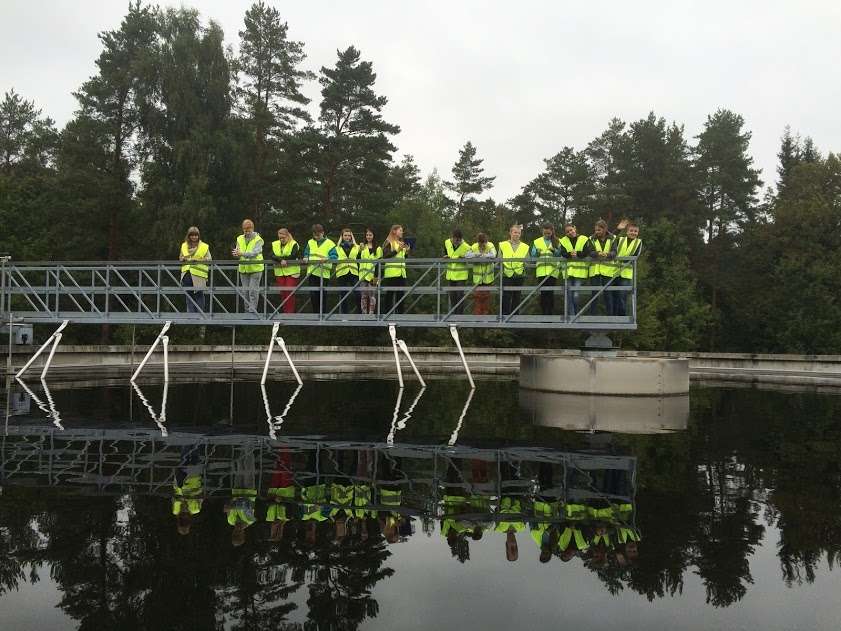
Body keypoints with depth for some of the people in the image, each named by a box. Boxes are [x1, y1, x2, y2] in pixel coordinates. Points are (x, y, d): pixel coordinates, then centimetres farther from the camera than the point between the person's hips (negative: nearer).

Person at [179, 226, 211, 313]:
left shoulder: (204, 246, 2)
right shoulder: (184, 246, 14)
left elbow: (209, 259, -2)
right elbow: (180, 257, 23)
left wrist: (198, 260, -17)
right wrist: (183, 259, -1)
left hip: (199, 275, -3)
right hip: (187, 274, 4)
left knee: (199, 295, -1)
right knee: (189, 295, 7)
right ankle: (190, 313, 13)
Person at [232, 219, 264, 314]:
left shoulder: (258, 240, -6)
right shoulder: (240, 239, 10)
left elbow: (255, 252, -20)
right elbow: (238, 251, 5)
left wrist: (242, 254, -34)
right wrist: (236, 254, -21)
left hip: (255, 268, -5)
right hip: (243, 269, 5)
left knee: (253, 291, -8)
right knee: (245, 291, 10)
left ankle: (252, 310, -4)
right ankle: (247, 310, 19)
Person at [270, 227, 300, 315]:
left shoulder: (294, 244, -1)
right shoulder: (275, 244, 12)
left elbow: (293, 256, -15)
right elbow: (273, 256, -3)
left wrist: (279, 258, -12)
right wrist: (281, 260, -21)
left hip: (291, 272, -4)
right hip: (279, 272, 4)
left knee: (290, 292, -10)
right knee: (282, 293, 3)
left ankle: (290, 312, -6)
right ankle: (284, 312, 10)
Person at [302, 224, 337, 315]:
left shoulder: (329, 243, 0)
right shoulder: (310, 243, 13)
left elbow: (334, 256, -7)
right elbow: (306, 253, 19)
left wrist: (327, 259, -24)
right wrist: (306, 258, -3)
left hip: (323, 273, -3)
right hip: (312, 272, 3)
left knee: (322, 295, 4)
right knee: (313, 294, -2)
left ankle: (323, 313, 14)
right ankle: (315, 313, 7)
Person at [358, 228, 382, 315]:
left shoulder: (378, 248, 6)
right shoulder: (362, 246, 16)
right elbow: (358, 260, 9)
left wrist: (377, 275, -8)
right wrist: (360, 251, -9)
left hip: (373, 275, -3)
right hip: (363, 274, 3)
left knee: (372, 295, -7)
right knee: (363, 295, 2)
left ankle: (371, 313, -5)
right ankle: (364, 313, 5)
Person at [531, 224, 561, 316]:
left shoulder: (557, 242, 11)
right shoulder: (537, 242, 14)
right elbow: (533, 256, 7)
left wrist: (554, 250, -16)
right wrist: (537, 252, -13)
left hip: (552, 271, -1)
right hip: (541, 271, 1)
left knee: (550, 292, -6)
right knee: (543, 293, -1)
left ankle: (549, 313, -1)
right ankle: (544, 313, 6)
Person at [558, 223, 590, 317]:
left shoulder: (584, 240, 3)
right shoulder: (563, 241, 10)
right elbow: (562, 254, -4)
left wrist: (577, 253, -19)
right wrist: (570, 254, -22)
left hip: (580, 272, -3)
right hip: (568, 271, 3)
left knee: (576, 296, -7)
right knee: (569, 296, 2)